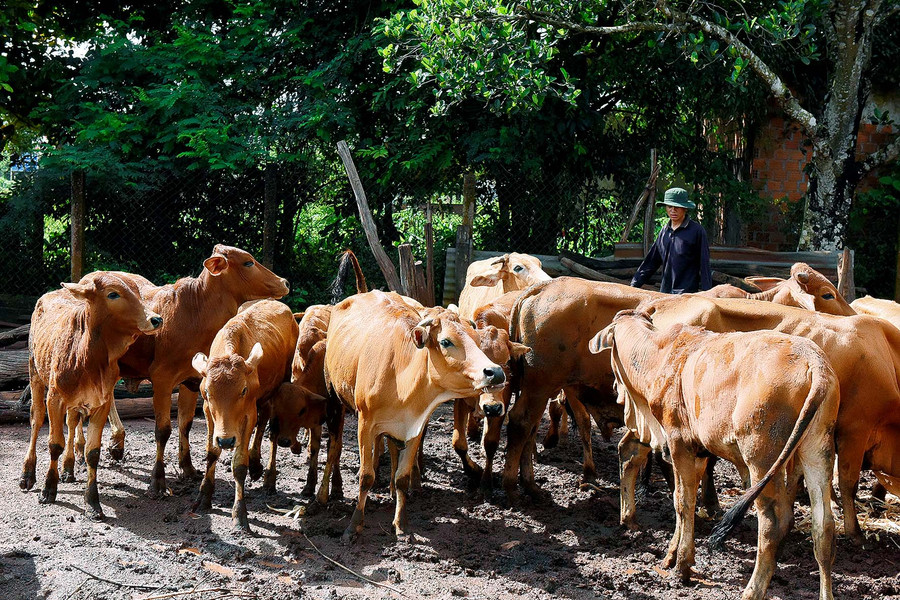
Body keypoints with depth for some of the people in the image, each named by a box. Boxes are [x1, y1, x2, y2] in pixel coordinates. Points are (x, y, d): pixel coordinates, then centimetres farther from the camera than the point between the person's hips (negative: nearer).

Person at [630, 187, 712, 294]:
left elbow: (704, 264, -4)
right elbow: (651, 261, 19)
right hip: (665, 291, 6)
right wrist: (634, 285, 17)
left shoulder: (696, 230, -4)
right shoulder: (664, 232, 13)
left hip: (688, 292, -6)